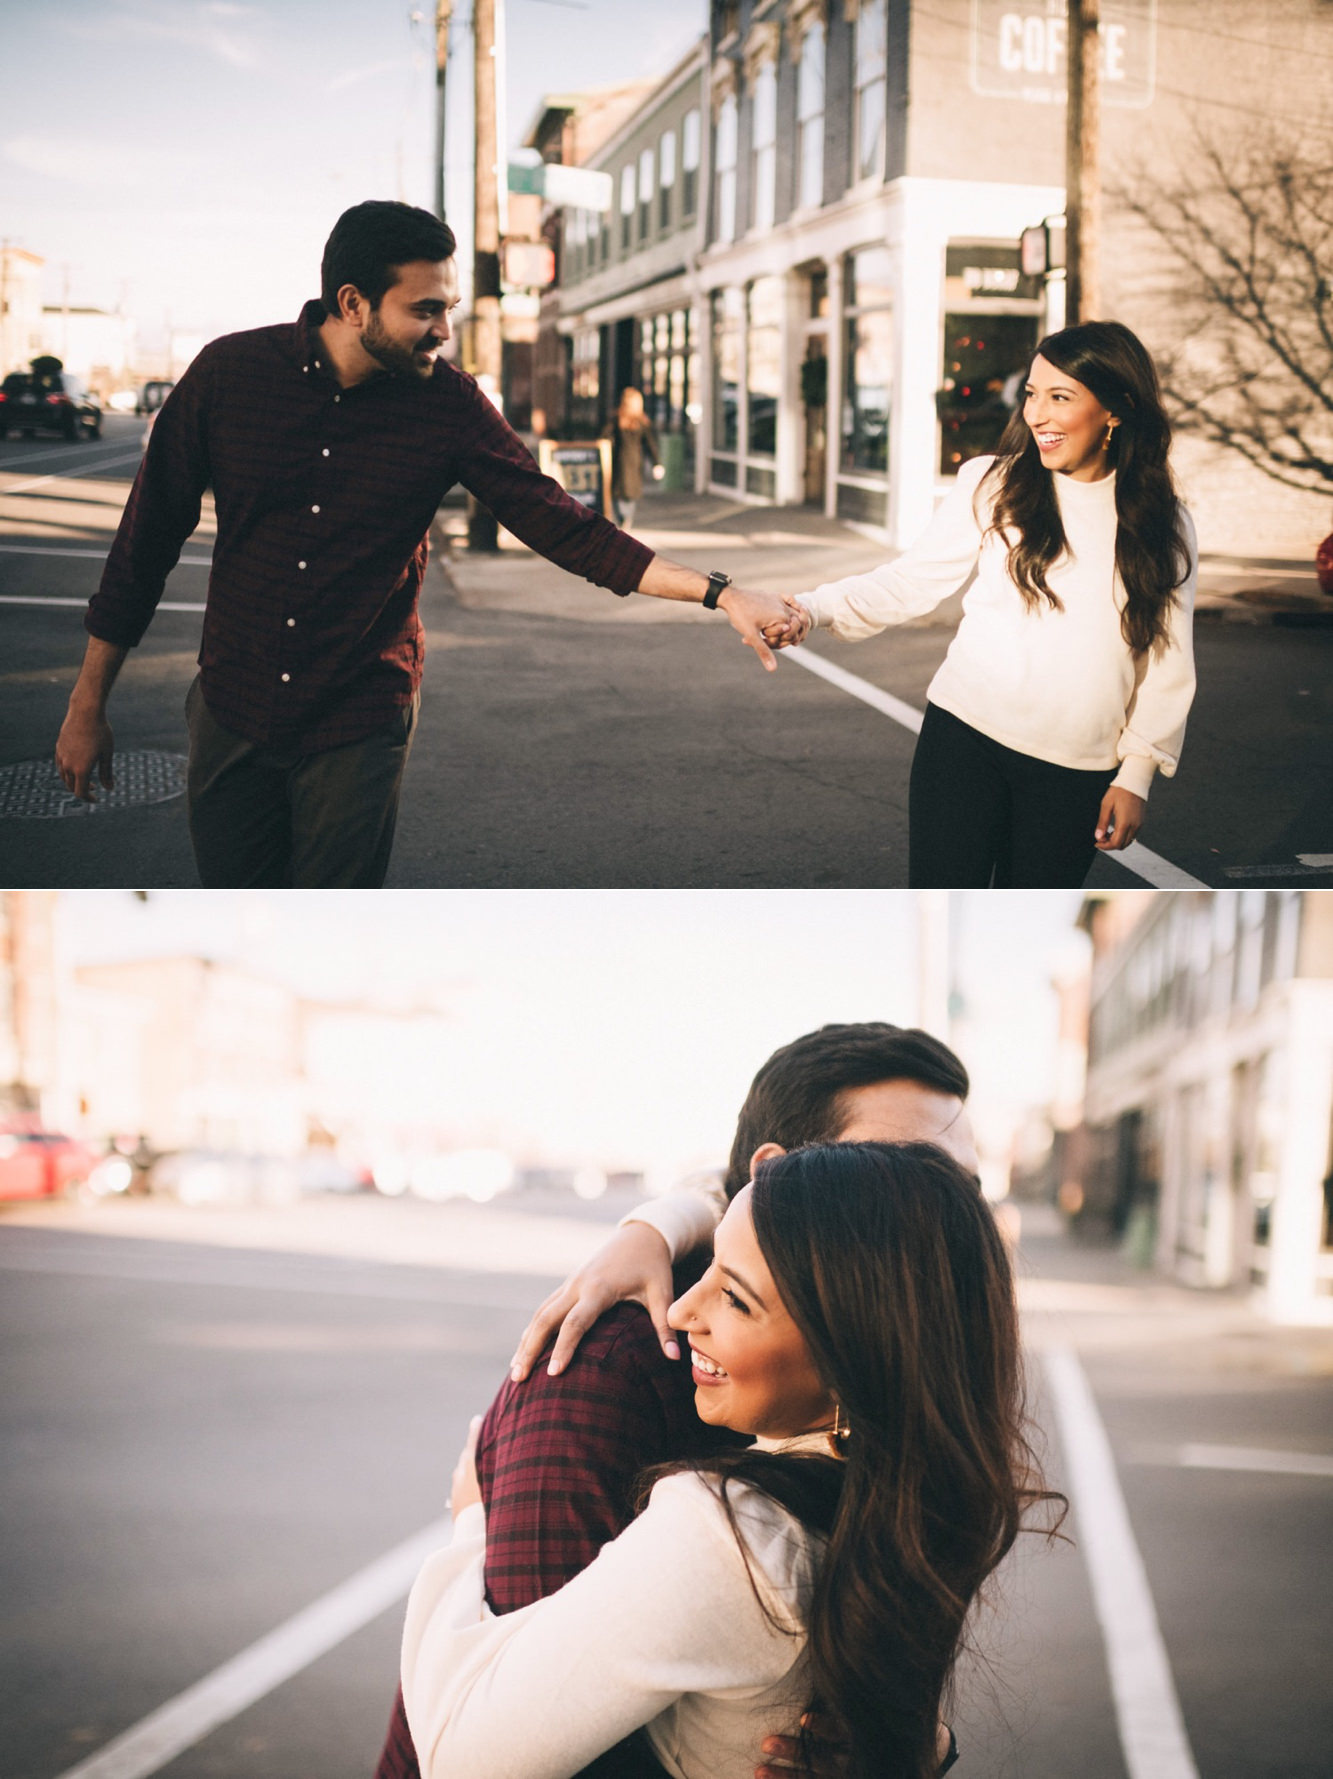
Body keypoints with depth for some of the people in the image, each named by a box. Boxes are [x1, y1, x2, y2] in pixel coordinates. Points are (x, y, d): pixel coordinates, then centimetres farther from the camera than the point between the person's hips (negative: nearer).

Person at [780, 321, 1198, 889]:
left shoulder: (1163, 527, 4)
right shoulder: (993, 486, 1)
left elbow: (1168, 664, 8)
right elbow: (912, 580, 0)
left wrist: (1136, 773, 4)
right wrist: (816, 609, -16)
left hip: (1075, 773, 1)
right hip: (965, 736, -1)